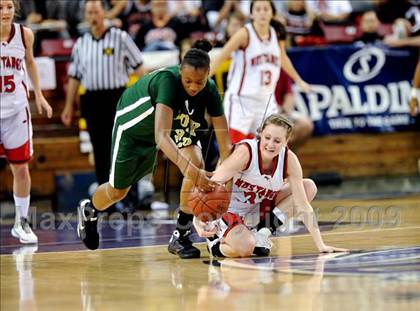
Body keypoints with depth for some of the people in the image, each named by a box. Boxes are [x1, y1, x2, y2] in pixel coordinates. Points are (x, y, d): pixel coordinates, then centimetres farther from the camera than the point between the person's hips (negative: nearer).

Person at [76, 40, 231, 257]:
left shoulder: (209, 91, -27)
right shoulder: (167, 80, -42)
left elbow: (224, 144, -24)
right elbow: (161, 136, -51)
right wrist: (189, 169, -62)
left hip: (176, 125, 4)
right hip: (133, 123, -4)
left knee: (197, 164, -24)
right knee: (118, 190, 12)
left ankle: (181, 236, -10)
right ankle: (88, 210, 49)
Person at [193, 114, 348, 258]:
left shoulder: (289, 159, -15)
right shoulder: (245, 152, -28)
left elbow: (303, 206, -13)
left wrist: (321, 245, -18)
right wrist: (199, 221, -51)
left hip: (255, 211, 6)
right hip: (226, 210, -6)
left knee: (309, 187, -7)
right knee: (245, 249, -35)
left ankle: (263, 231, -6)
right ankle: (215, 243, 0)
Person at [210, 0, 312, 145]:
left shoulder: (277, 35, 5)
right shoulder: (245, 34, -12)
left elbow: (283, 59, 24)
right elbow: (220, 57, -16)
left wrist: (299, 81, 37)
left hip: (266, 101, 6)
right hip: (241, 100, -5)